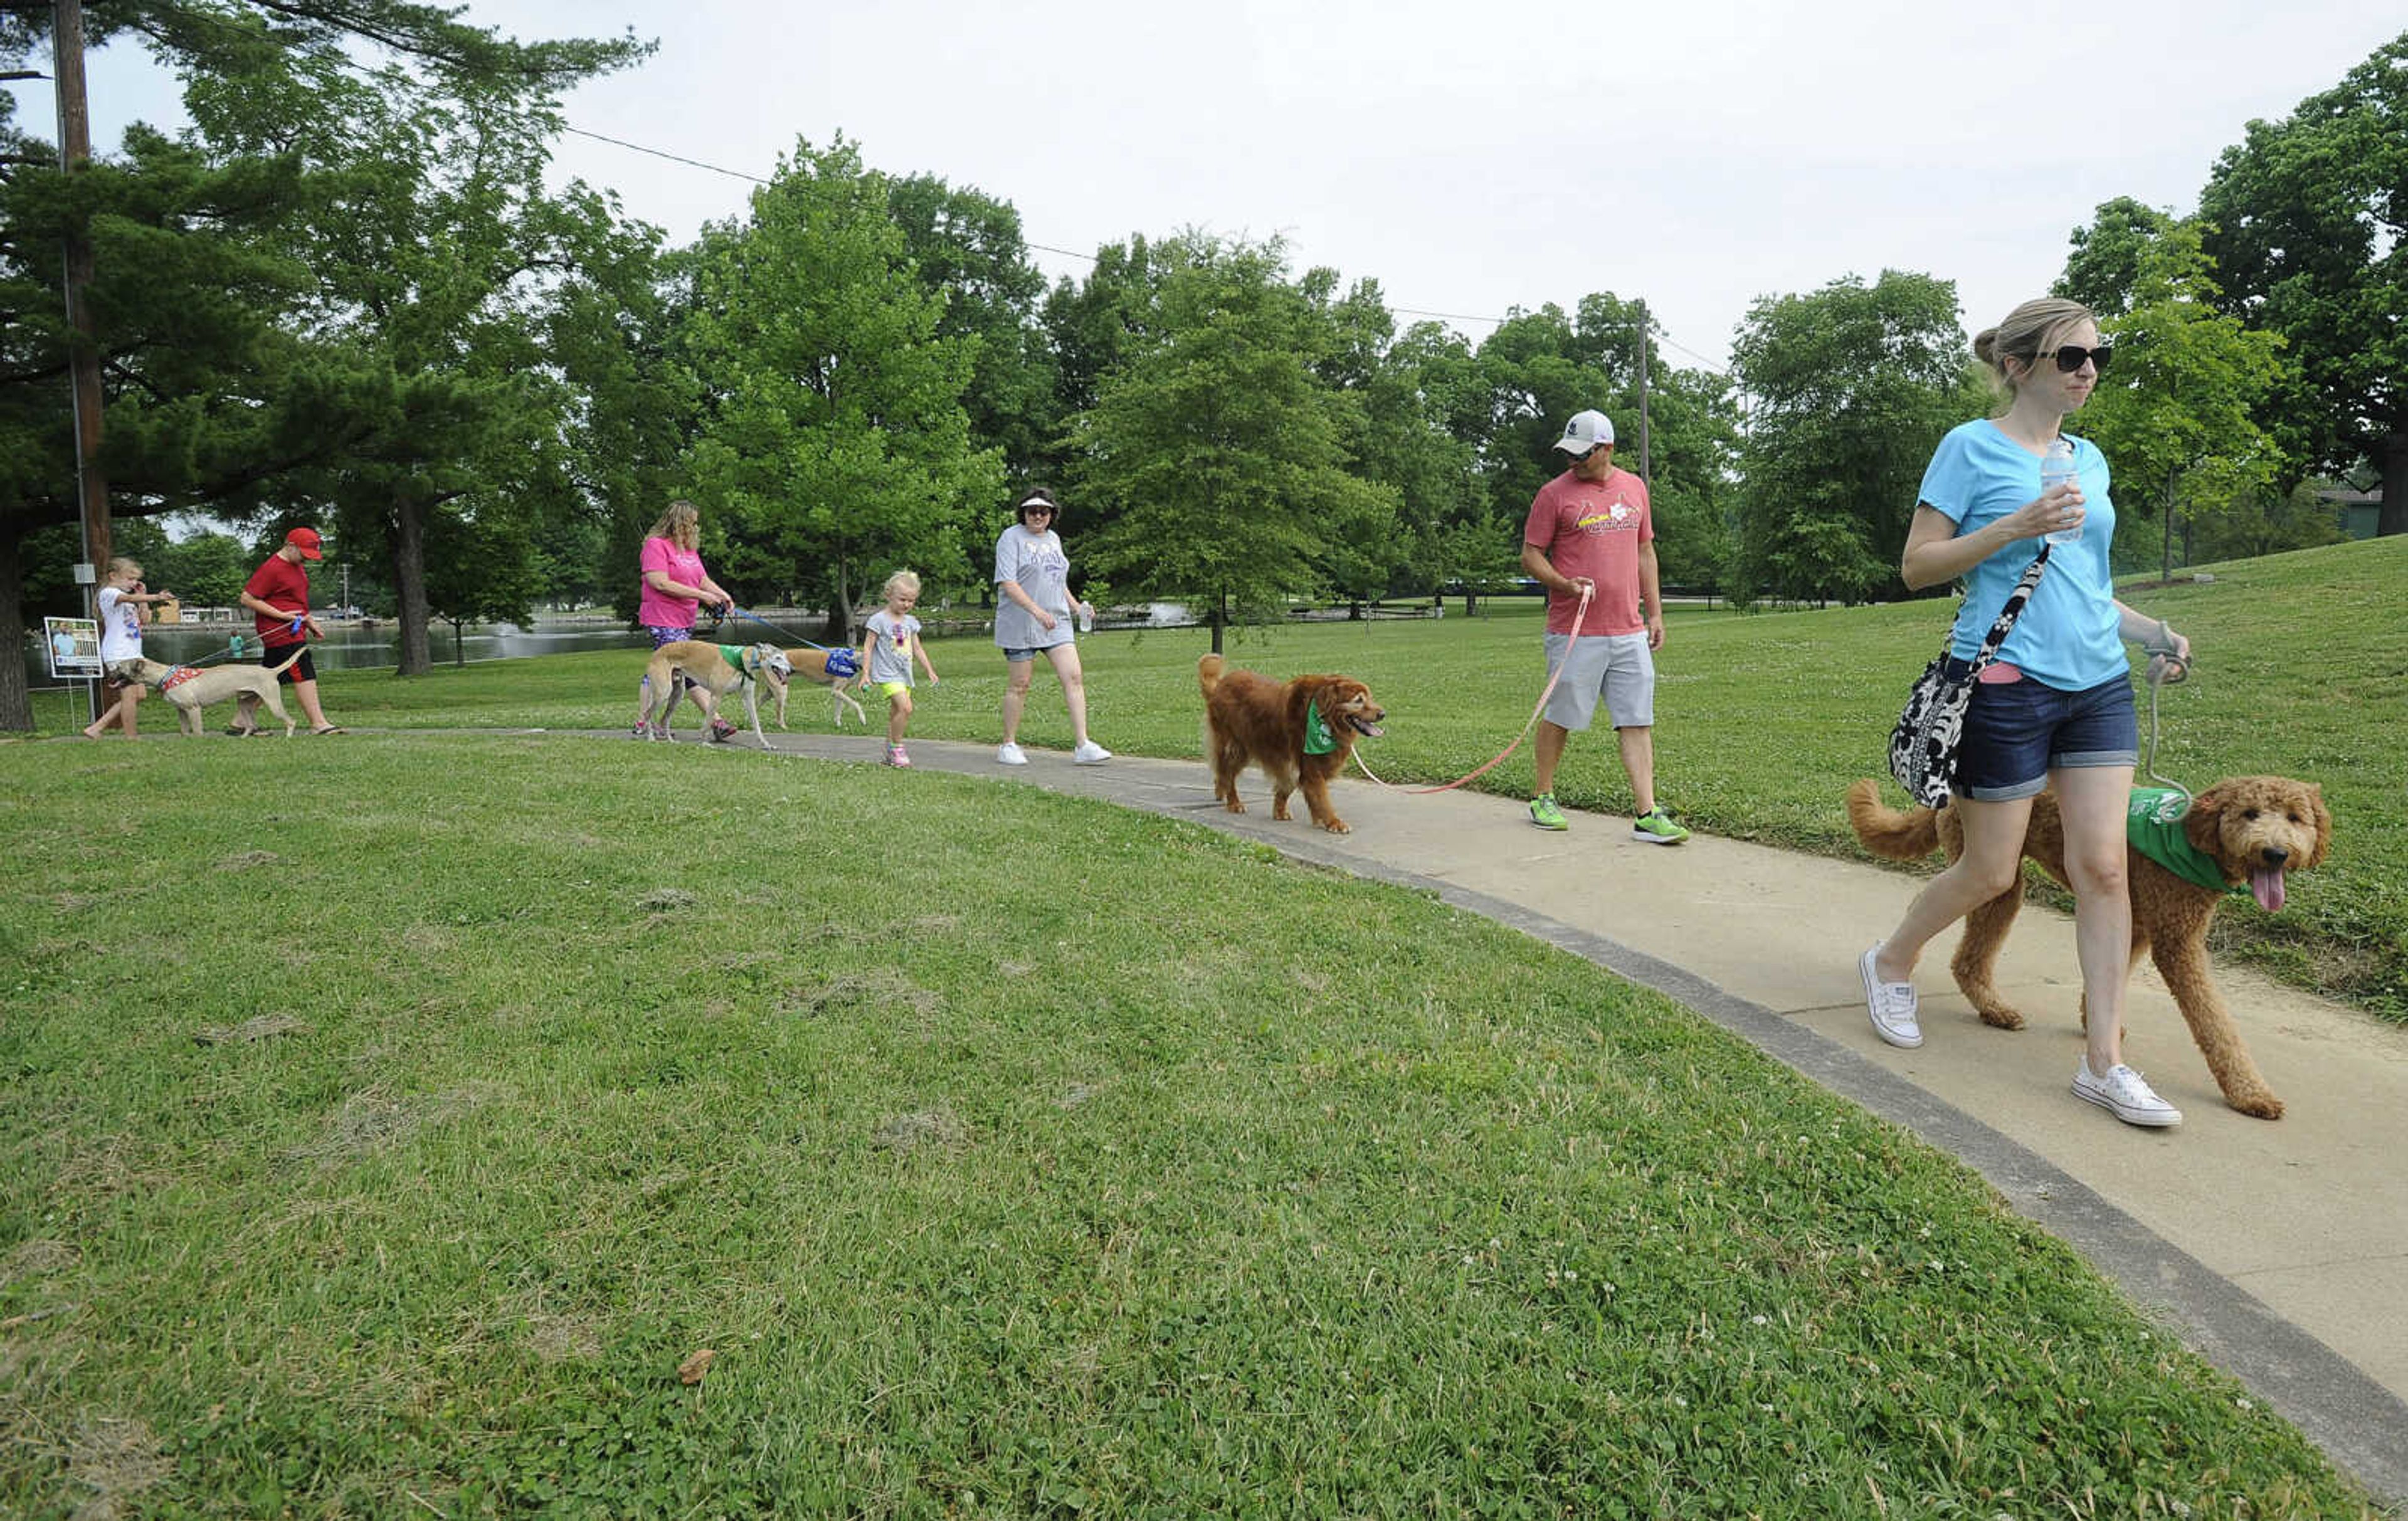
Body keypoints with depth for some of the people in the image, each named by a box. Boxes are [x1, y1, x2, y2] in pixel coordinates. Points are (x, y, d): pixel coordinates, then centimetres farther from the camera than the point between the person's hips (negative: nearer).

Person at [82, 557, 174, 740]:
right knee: (130, 695, -10)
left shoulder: (126, 596, 21)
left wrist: (143, 596, 12)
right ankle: (131, 738, -5)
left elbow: (143, 620, 20)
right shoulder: (109, 593, -7)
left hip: (132, 653, 9)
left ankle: (96, 728, 12)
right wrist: (156, 597, -44)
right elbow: (130, 598, -29)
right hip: (118, 654, -9)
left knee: (138, 696, 7)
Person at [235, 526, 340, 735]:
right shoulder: (271, 569, -14)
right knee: (304, 675, -12)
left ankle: (242, 723, 20)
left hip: (293, 631, 10)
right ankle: (319, 724, -12)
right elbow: (247, 599, -16)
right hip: (281, 633, -10)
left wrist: (310, 622, 22)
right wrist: (282, 615, -19)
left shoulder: (298, 566, 17)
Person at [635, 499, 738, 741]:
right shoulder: (656, 545, -10)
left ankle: (641, 725, 18)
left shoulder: (690, 549, 17)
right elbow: (661, 584, -18)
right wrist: (701, 595, -18)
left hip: (683, 622, 9)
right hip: (663, 622, -9)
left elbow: (704, 580, 19)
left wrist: (723, 596, -1)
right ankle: (715, 721, -13)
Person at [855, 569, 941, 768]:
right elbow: (868, 647, -5)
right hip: (887, 674, -7)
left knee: (895, 713, 11)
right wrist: (865, 673, -10)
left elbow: (917, 649, 19)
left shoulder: (910, 622, 12)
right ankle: (897, 747, -12)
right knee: (905, 707, -23)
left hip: (905, 675, 7)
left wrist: (930, 671, 17)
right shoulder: (878, 620, -7)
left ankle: (890, 753, 20)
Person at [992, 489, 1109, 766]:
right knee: (1020, 684, 1)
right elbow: (1008, 583, -16)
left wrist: (1076, 606, 13)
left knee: (1074, 678, -7)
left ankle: (1083, 746, -8)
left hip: (1057, 621, 6)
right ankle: (1008, 746, 16)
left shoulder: (1053, 539, 17)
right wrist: (1037, 611, -25)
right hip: (1019, 623, -6)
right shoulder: (1012, 538, -5)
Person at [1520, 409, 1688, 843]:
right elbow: (1531, 555, -1)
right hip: (1574, 632, -4)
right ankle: (1543, 799, 23)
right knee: (1560, 717, 5)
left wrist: (1655, 612, 15)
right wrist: (1567, 585, -18)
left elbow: (1645, 553, 19)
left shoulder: (1634, 488, 12)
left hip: (1630, 631, 4)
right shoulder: (1554, 493, -3)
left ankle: (1647, 815, 2)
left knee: (1638, 721, 0)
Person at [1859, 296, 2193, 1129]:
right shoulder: (1972, 447, -4)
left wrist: (2152, 631, 10)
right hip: (2007, 684, -6)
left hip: (2098, 684, 6)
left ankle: (2104, 1061, 7)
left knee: (2103, 866, 0)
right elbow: (1917, 567, -8)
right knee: (1991, 873, 3)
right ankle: (1891, 963, 30)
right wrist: (2016, 527, -19)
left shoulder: (2089, 460, 15)